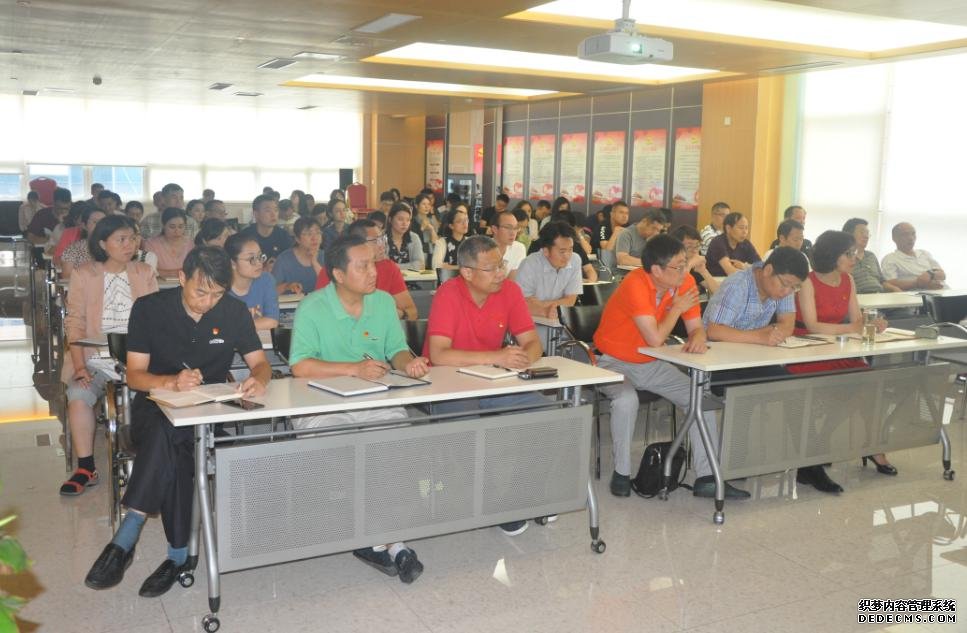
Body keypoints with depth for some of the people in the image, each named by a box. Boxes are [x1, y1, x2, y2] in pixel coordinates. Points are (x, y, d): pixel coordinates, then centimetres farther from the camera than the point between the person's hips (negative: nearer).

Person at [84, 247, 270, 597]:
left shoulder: (234, 311, 0)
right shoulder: (149, 308, -5)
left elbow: (260, 363, 2)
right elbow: (134, 375, -6)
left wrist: (259, 379, -24)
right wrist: (172, 381, -28)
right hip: (155, 406, -1)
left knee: (170, 438, -34)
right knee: (172, 444, -36)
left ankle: (125, 540, -25)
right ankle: (178, 555, -31)